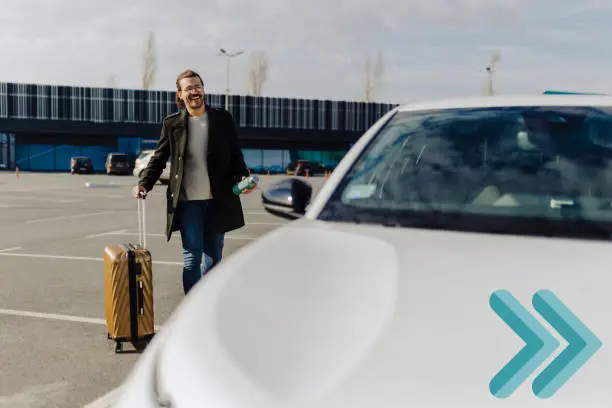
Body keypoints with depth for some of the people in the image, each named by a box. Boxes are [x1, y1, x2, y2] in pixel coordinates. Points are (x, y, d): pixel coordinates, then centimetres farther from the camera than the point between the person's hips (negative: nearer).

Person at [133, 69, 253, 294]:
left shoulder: (223, 119, 4)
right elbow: (159, 158, 5)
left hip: (218, 200, 2)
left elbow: (235, 154, 6)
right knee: (192, 256, -3)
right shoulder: (172, 123, 2)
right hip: (187, 201, -2)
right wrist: (144, 183, -9)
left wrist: (243, 176, -11)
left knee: (214, 254, 13)